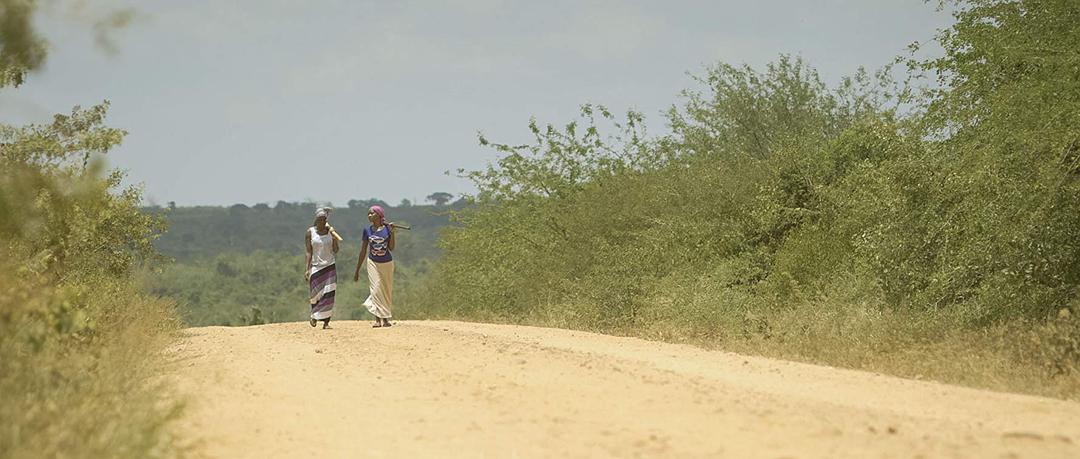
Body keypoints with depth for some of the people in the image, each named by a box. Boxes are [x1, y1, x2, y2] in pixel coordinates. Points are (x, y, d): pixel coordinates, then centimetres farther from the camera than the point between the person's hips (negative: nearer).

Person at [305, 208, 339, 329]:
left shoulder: (330, 231, 4)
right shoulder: (310, 232, -2)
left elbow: (335, 250, 3)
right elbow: (309, 252, -4)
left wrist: (334, 238, -12)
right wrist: (307, 269, -11)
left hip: (329, 266, 1)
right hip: (315, 266, -1)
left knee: (328, 295, -7)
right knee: (316, 295, 0)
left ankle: (326, 322, -6)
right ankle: (314, 315, 28)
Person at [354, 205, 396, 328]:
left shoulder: (387, 228, -5)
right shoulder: (367, 231, 0)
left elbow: (391, 248, -9)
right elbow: (363, 251, 6)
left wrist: (392, 232, -19)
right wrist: (357, 270, 7)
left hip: (387, 263, 0)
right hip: (373, 263, 0)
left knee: (386, 291, 4)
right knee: (375, 289, -10)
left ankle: (385, 319, 14)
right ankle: (378, 319, -13)